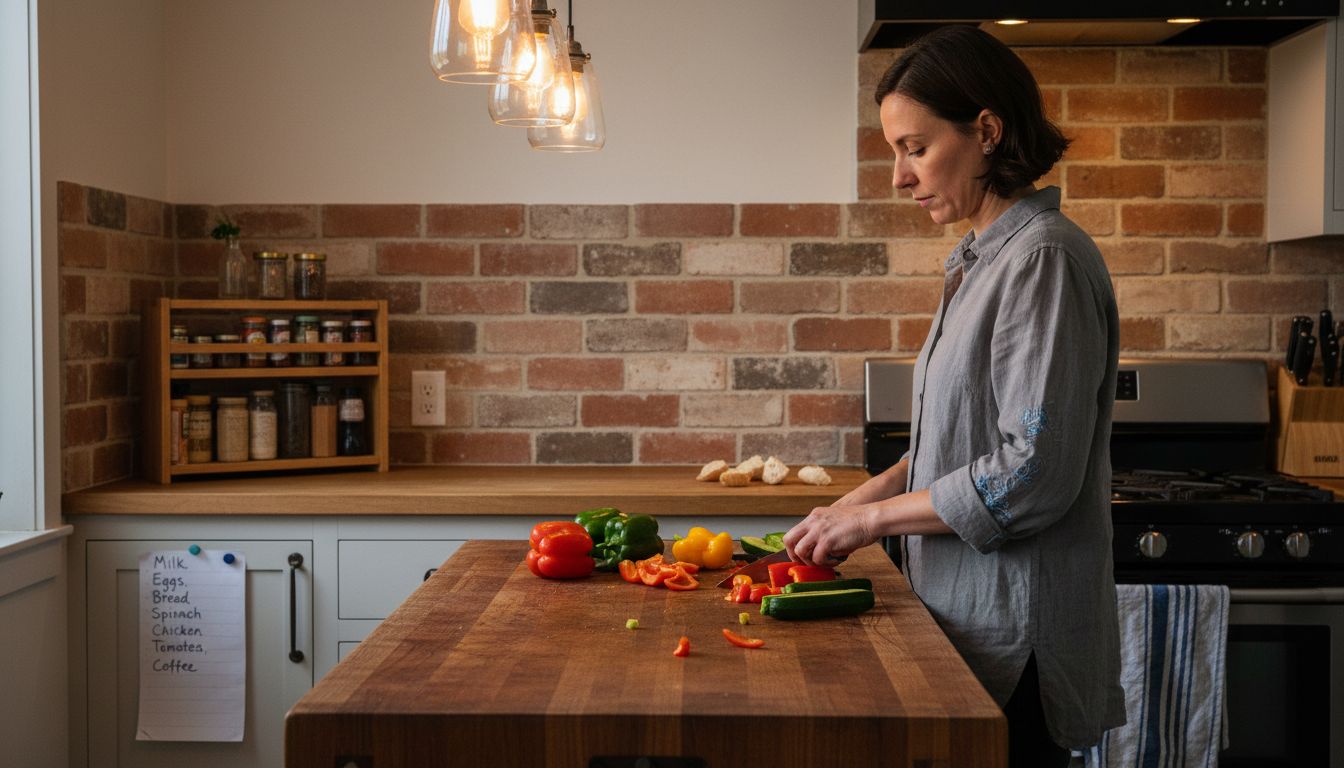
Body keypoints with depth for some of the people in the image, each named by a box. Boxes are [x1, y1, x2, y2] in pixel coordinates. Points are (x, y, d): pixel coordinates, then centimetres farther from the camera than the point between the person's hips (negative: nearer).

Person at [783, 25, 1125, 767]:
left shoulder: (1044, 259, -17)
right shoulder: (983, 259, 11)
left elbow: (1034, 475, -22)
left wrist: (873, 517, -14)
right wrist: (869, 492, 5)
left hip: (1014, 627, -8)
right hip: (968, 612, 8)